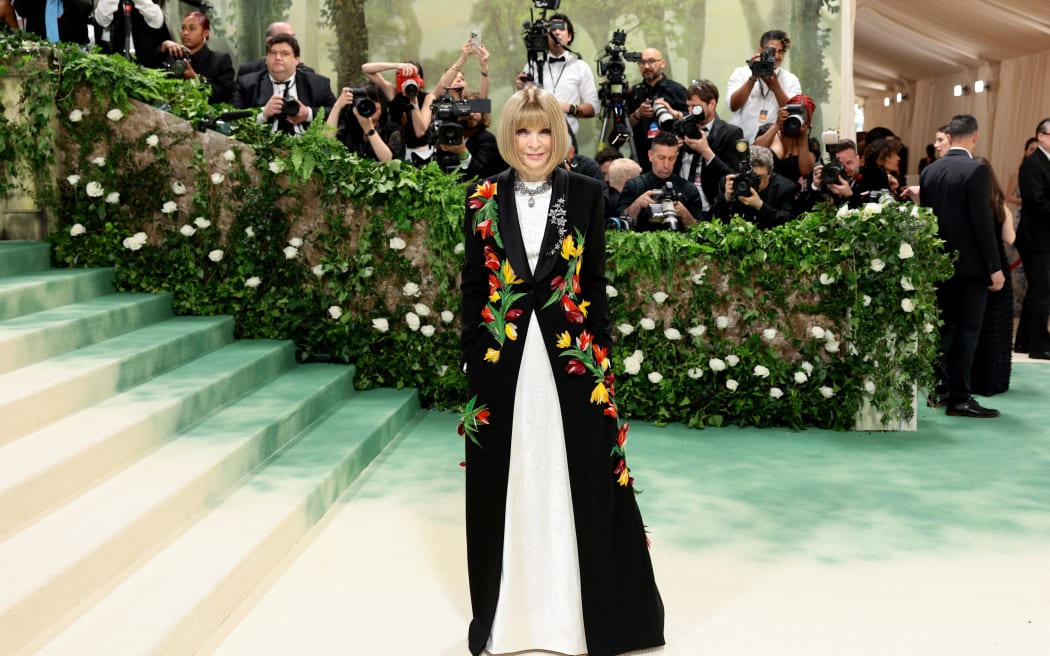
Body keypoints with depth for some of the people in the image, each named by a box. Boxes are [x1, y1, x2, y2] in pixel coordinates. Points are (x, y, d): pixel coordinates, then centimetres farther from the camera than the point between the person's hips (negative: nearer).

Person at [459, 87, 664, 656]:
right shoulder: (485, 199, 4)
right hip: (503, 358, 1)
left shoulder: (584, 194, 2)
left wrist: (601, 349, -2)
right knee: (508, 483, 8)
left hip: (570, 354, -1)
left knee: (575, 480, 5)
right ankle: (510, 610, 22)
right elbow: (472, 285, 6)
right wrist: (474, 355, 1)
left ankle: (578, 609, 19)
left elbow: (594, 279, 3)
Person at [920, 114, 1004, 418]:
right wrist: (995, 266, -11)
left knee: (944, 326, 14)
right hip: (971, 263, -6)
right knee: (967, 329, -2)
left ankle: (939, 389, 19)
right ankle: (959, 398, 0)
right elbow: (983, 222, -16)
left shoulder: (929, 171, 5)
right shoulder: (976, 170, -13)